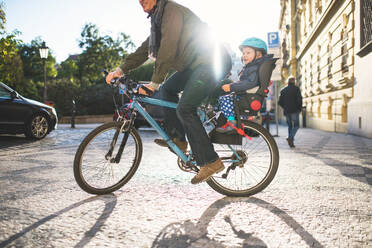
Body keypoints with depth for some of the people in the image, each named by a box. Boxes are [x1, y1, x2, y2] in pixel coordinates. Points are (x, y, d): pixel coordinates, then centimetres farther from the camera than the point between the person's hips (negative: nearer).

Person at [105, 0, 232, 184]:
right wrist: (121, 70, 12)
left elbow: (167, 50, -20)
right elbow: (145, 49, 20)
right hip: (196, 65, 10)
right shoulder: (158, 19, 20)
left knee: (184, 109, -17)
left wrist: (153, 83, -21)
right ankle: (177, 139, 15)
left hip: (213, 63, -10)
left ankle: (210, 162, -11)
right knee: (167, 88, 12)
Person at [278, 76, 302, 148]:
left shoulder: (283, 90, 10)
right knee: (296, 126, 5)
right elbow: (299, 99, -13)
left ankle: (291, 142, 8)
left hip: (286, 112, 4)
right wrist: (300, 108, 0)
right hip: (294, 111, -4)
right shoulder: (296, 89, -1)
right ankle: (290, 138, -19)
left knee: (290, 126, 15)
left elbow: (280, 102, 7)